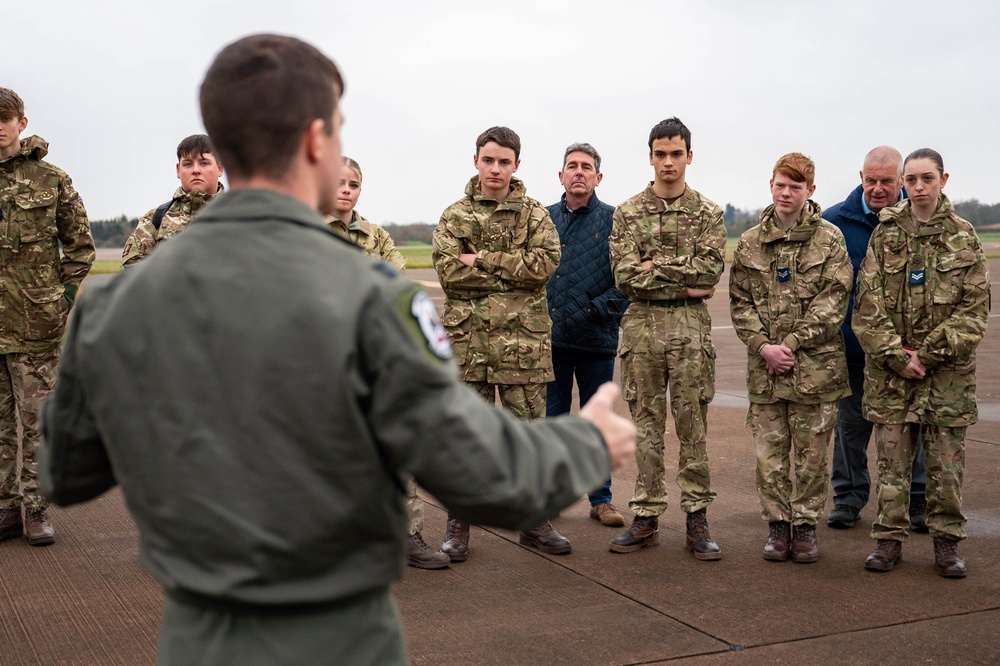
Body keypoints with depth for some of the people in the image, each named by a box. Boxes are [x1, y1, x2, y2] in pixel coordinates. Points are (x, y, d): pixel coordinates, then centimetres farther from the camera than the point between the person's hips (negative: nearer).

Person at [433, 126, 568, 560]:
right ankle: (458, 525, 16)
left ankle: (534, 522, 19)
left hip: (524, 340, 0)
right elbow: (448, 271, -7)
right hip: (467, 338, 0)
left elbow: (546, 262, -10)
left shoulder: (535, 215, 8)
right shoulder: (454, 216, 7)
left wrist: (482, 260, -12)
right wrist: (511, 273, -10)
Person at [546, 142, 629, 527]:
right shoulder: (544, 218, 9)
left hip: (597, 337, -2)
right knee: (551, 418, 9)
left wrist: (600, 308, -12)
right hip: (550, 336, 2)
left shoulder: (614, 220, 1)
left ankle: (601, 498, 18)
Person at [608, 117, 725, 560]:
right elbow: (625, 276, -6)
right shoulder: (628, 213, 5)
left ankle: (697, 519, 11)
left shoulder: (708, 214, 5)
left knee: (693, 426, 3)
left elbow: (710, 270, -9)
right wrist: (685, 285, -10)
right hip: (641, 326, 1)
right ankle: (646, 517, 14)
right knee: (646, 425, 6)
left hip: (692, 328, -1)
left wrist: (656, 266, -11)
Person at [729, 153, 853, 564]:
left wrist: (791, 344, -13)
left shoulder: (829, 238, 1)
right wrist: (763, 346, -9)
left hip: (815, 365, -2)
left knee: (811, 452, 5)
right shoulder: (750, 243, 9)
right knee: (769, 452, 6)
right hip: (764, 366, 2)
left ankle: (805, 525, 18)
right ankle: (778, 525, 18)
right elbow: (739, 302, 6)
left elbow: (833, 299, -6)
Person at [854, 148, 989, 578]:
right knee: (892, 458, 4)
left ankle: (946, 542, 17)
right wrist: (897, 356, -10)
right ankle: (889, 539, 14)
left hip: (948, 370, 0)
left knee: (946, 459, 5)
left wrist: (928, 354, -11)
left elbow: (974, 309, -2)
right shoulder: (885, 235, 3)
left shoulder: (964, 237, 3)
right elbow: (868, 305, -1)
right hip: (889, 368, 0)